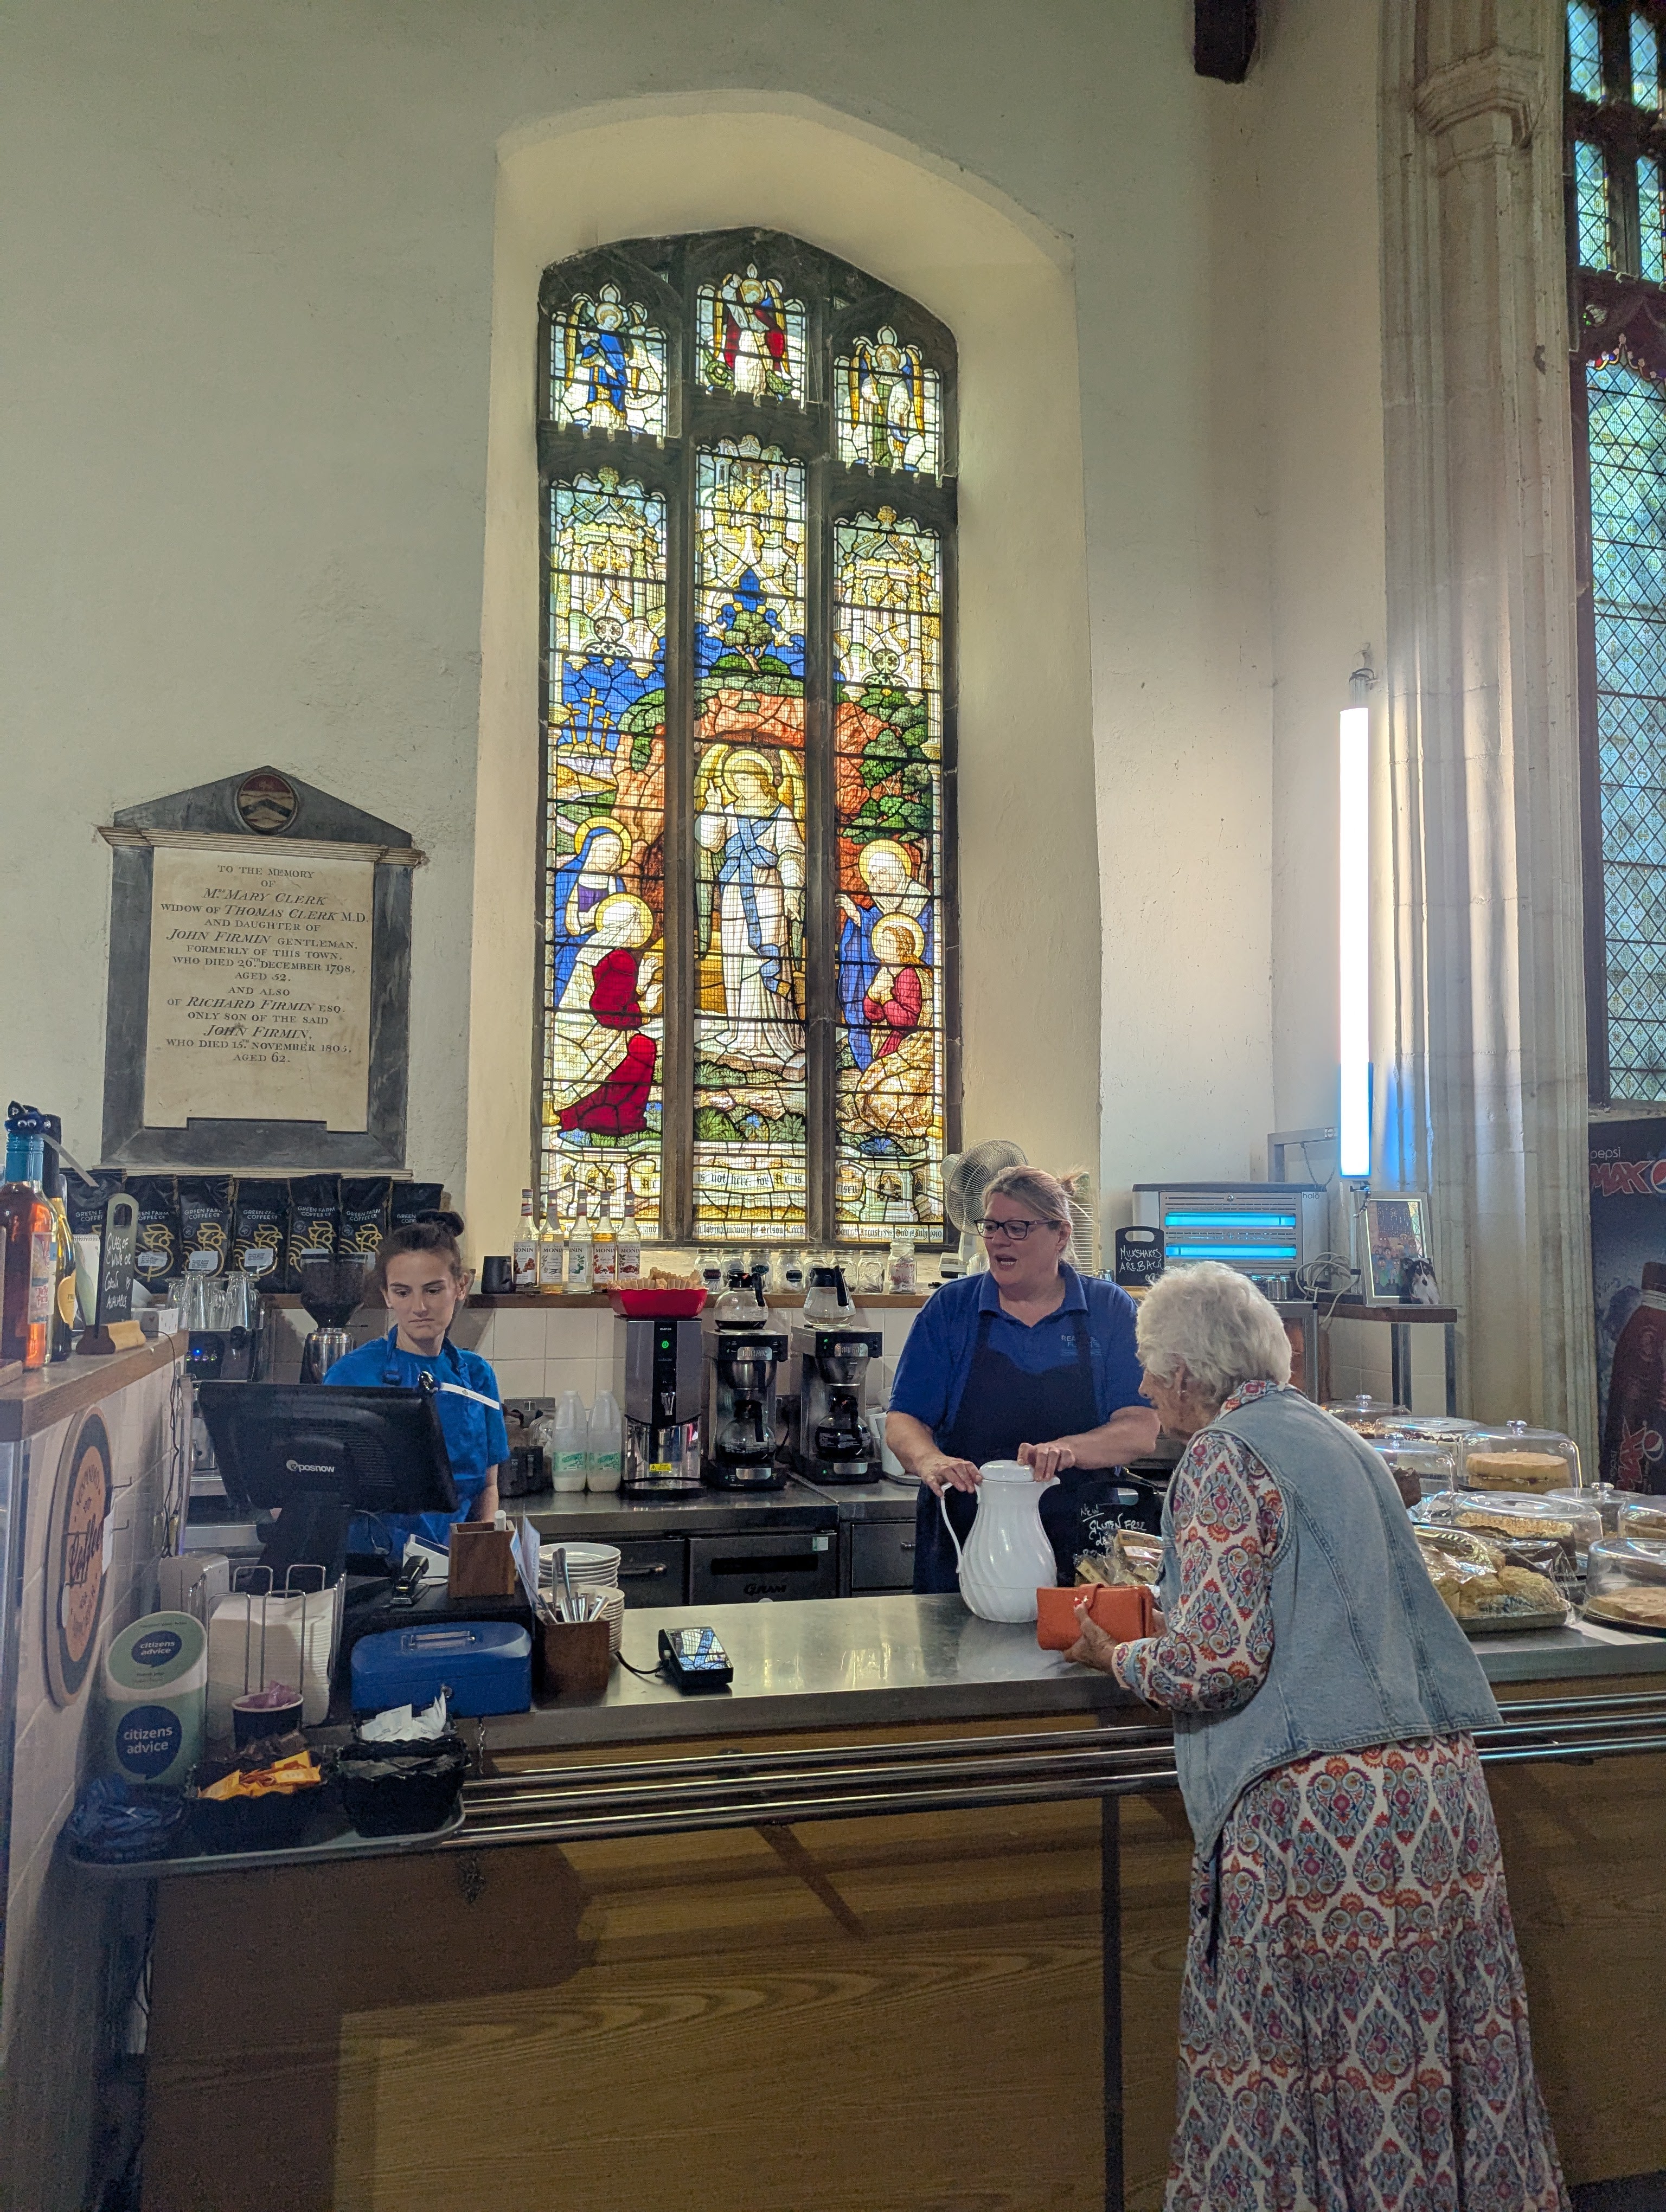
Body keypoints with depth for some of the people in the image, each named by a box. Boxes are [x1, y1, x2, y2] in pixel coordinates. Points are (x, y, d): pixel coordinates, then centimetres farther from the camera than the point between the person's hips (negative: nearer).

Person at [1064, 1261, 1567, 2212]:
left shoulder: (1225, 1455, -11)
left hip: (1317, 1801, -8)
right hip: (1440, 1779, 8)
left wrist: (1115, 1656, 1)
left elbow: (1218, 1663, -17)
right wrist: (1173, 1606, 31)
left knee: (1284, 2063, 6)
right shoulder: (1338, 1438, 15)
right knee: (1426, 2049, 18)